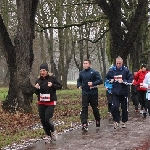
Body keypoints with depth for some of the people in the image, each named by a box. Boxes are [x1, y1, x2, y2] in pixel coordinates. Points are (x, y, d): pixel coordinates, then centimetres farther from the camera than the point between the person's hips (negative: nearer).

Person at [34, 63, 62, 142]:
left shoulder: (52, 78, -7)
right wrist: (36, 88, -12)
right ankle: (48, 135, 25)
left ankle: (52, 132, 13)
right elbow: (36, 93, 10)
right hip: (41, 103, 5)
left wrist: (52, 85, -19)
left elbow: (60, 86, -2)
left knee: (48, 119, -15)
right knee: (43, 120, 5)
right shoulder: (38, 80, 4)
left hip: (51, 102, -4)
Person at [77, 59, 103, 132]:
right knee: (84, 108, -8)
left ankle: (98, 120, 36)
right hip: (85, 93, 3)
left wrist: (93, 83, -24)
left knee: (95, 108, 12)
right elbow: (79, 81, 25)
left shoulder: (94, 72, -7)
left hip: (93, 93, -3)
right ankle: (84, 124, -11)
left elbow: (100, 80, -11)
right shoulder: (81, 73, 8)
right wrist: (79, 86, 6)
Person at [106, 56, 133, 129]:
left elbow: (131, 80, -7)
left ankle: (124, 122, 25)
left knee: (124, 108, 9)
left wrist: (123, 81, -18)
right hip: (115, 92, 1)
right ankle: (116, 121, 5)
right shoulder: (112, 70, -1)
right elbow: (107, 77, 19)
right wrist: (111, 80, 0)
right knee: (114, 107, -11)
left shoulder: (126, 70, -8)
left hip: (124, 92, -1)